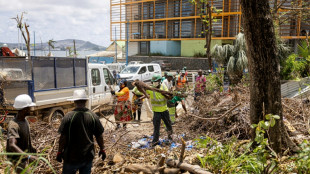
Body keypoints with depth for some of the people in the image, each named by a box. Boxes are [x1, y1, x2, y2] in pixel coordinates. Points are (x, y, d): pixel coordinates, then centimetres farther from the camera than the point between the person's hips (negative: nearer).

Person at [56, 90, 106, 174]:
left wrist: (59, 152, 2)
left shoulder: (68, 117, -15)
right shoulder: (93, 116, -6)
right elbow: (99, 136, -1)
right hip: (88, 156, 3)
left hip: (72, 157, -2)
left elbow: (63, 137, -12)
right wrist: (102, 149, 13)